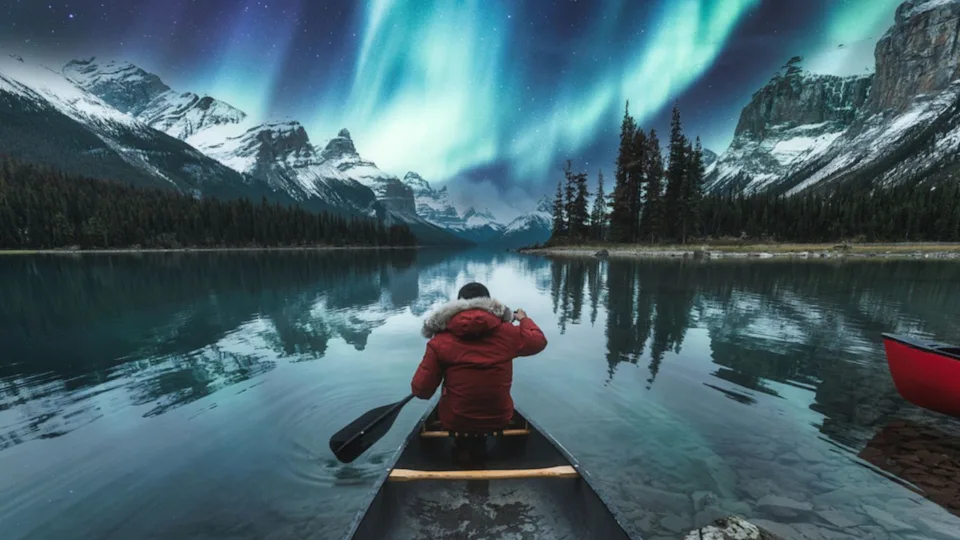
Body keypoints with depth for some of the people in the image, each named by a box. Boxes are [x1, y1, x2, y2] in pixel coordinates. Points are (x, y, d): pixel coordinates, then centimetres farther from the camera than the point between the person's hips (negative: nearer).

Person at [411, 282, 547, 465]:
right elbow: (539, 341, 10)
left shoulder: (440, 341, -14)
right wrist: (524, 319, 28)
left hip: (455, 421, -1)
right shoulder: (508, 333, -10)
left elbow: (421, 390, -11)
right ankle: (479, 445, 32)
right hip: (499, 418, 2)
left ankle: (461, 446, 24)